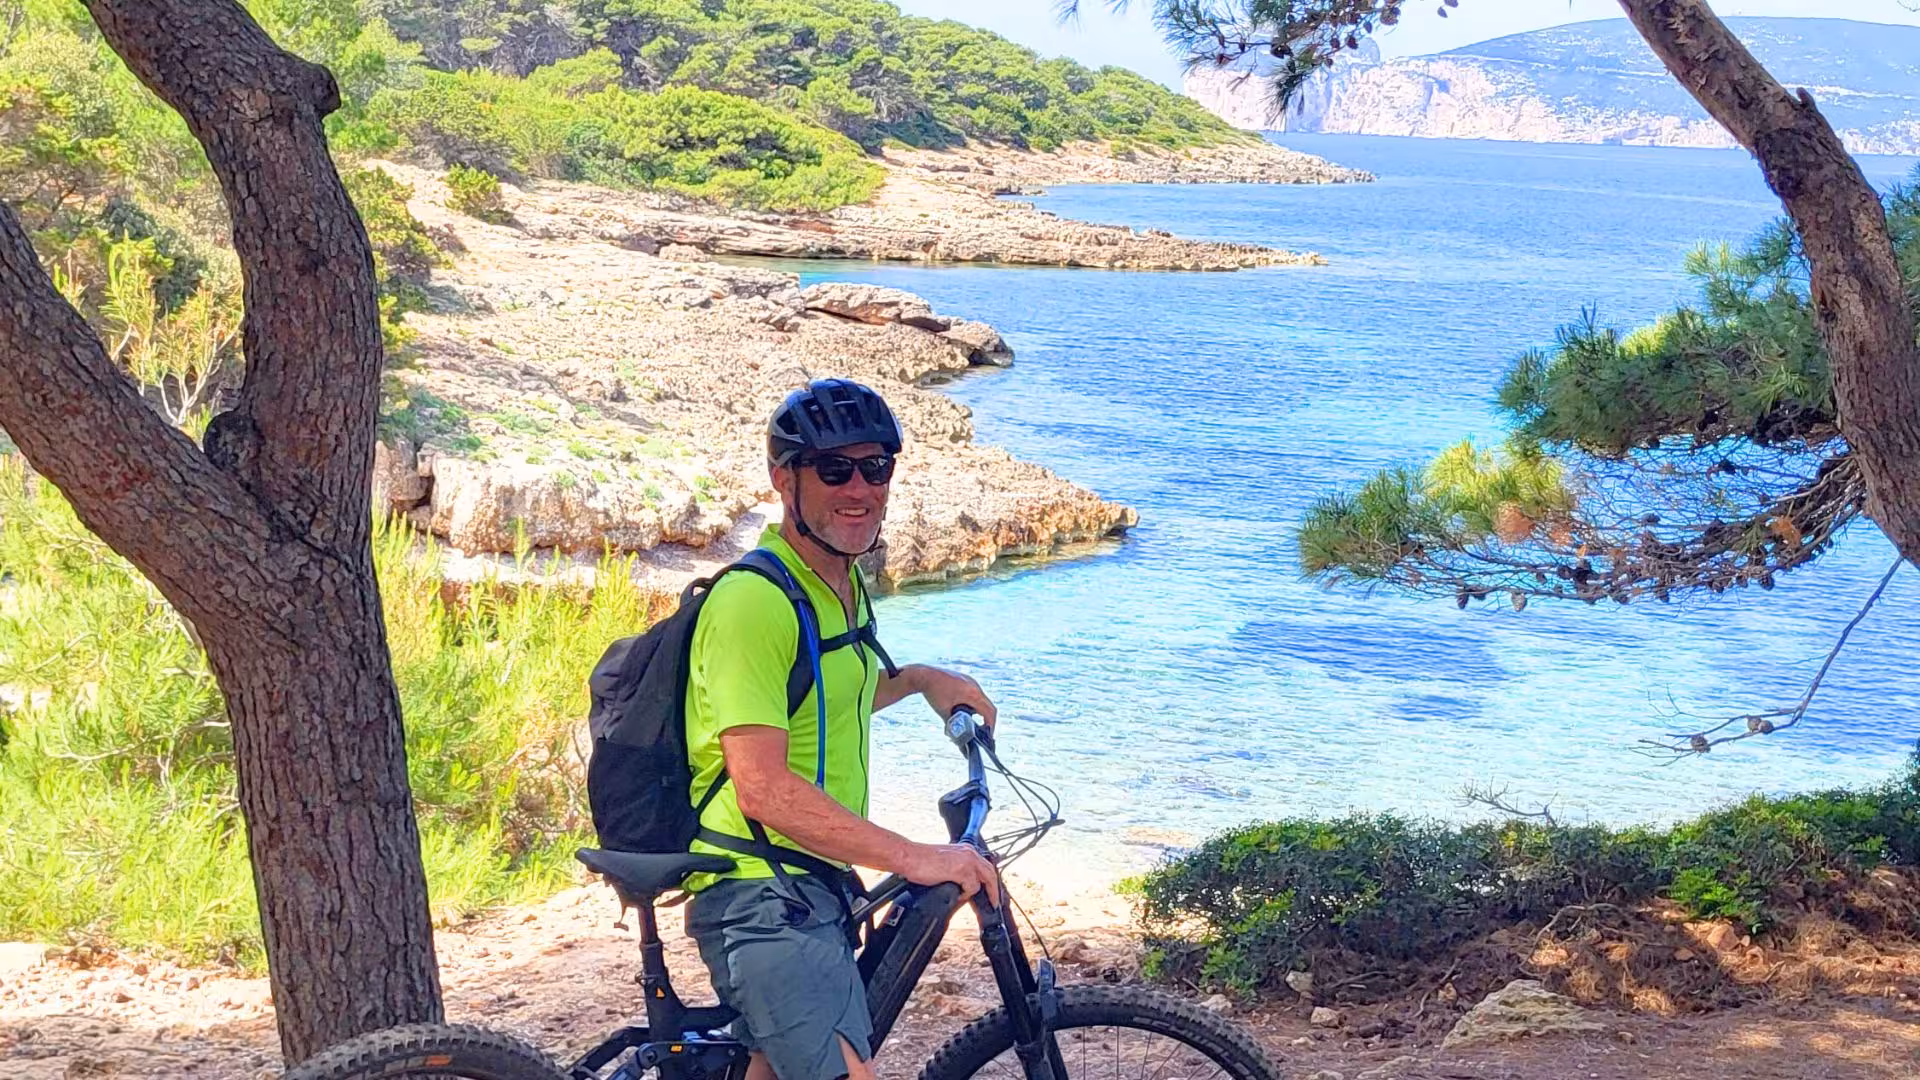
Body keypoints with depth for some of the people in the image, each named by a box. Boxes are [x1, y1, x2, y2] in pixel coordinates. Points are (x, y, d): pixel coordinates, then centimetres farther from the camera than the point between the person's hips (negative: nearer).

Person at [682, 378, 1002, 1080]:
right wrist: (915, 859, -25)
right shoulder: (754, 601, -20)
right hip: (761, 896, -10)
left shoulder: (844, 584, 12)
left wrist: (918, 679, 18)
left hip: (813, 884, 10)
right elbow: (764, 788, -26)